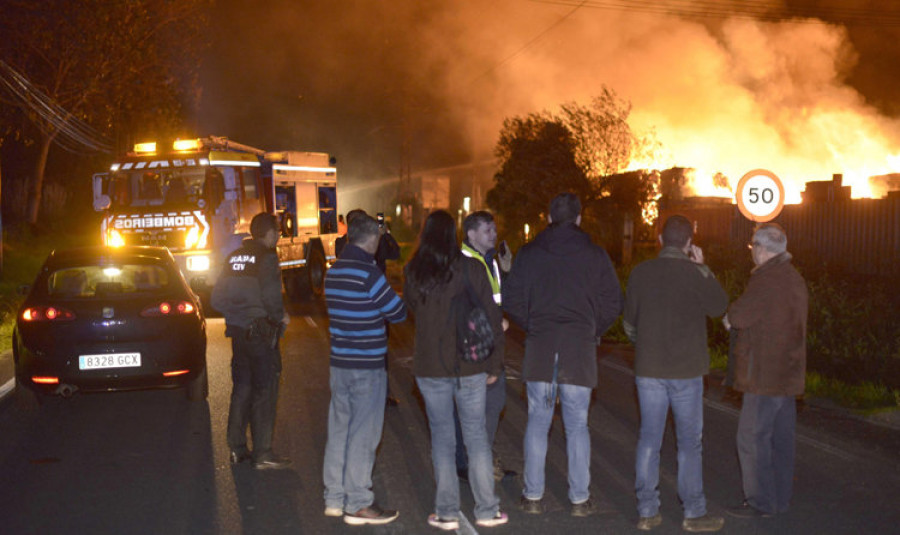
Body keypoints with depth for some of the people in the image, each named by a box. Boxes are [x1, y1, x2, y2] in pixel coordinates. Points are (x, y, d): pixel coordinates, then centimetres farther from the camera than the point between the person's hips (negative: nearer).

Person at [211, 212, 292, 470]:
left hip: (238, 332, 7)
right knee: (264, 393, 0)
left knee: (241, 389, 15)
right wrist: (281, 316, -5)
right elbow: (270, 297, -23)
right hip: (261, 331, -7)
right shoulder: (267, 258, -12)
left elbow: (217, 298, 10)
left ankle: (237, 448, 21)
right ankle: (262, 454, 2)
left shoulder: (234, 257, 10)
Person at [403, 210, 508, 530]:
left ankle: (446, 513, 13)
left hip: (430, 366, 1)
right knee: (476, 435, 9)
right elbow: (491, 317, -5)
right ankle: (487, 510, 14)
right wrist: (494, 363, 2)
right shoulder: (471, 268, -7)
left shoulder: (413, 272, -3)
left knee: (441, 437, 10)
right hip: (470, 366, 0)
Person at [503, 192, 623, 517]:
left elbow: (511, 300, 2)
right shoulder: (595, 255, 1)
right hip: (580, 350, -1)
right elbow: (613, 303, 0)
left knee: (537, 423, 9)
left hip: (539, 348, 1)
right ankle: (580, 499, 11)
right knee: (577, 426, 7)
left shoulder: (529, 253, 3)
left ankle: (533, 496, 13)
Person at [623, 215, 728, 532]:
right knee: (689, 443, 6)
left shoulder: (640, 272, 0)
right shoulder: (693, 274, -12)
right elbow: (719, 306, 3)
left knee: (649, 439, 10)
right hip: (686, 370, -3)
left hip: (648, 369, 4)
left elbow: (629, 321, 9)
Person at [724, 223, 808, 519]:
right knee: (781, 437, 14)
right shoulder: (795, 278, 14)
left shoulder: (766, 280, -17)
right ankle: (781, 498, 22)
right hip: (789, 371, 9)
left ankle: (760, 501, 1)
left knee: (752, 438, -2)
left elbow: (733, 318, -17)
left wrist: (730, 317, 5)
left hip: (765, 375, -9)